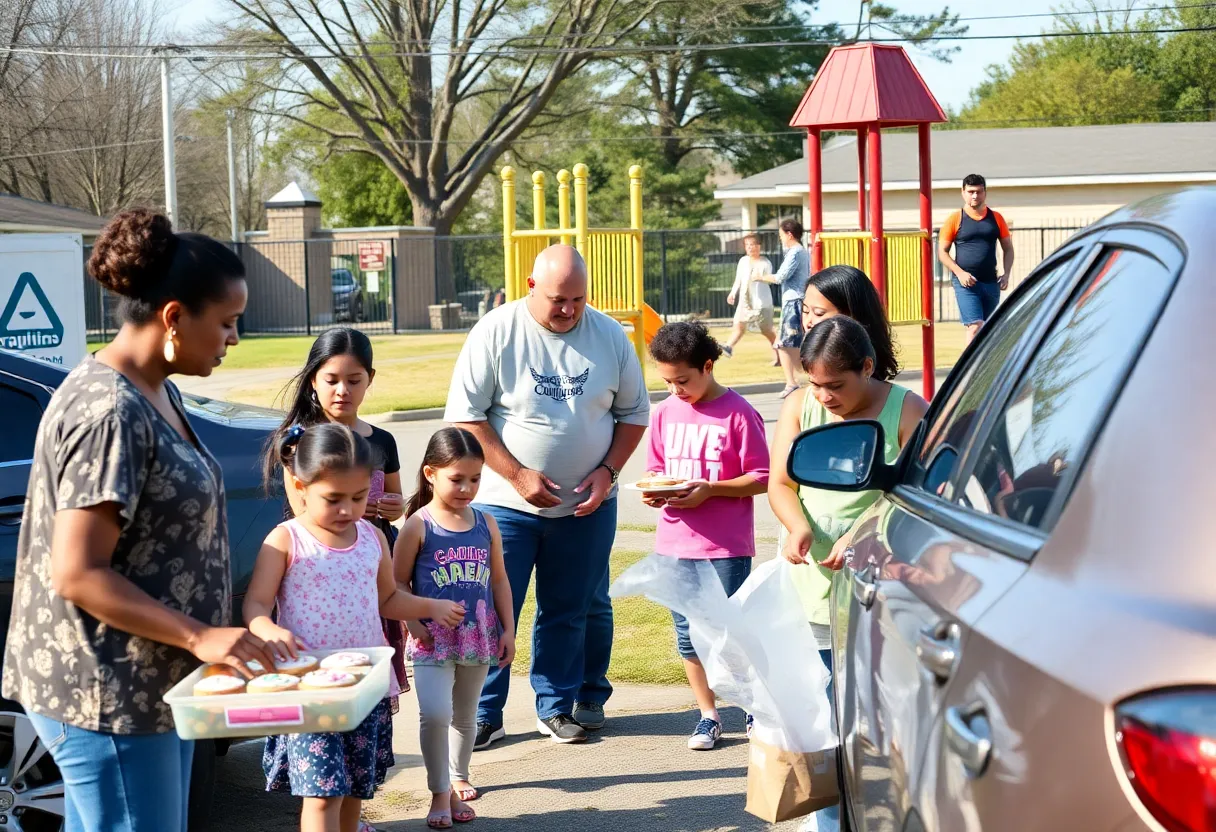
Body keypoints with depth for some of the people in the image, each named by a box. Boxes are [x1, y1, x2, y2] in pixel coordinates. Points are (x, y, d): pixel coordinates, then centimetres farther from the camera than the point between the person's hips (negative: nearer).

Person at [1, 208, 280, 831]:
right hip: (105, 697, -10)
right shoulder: (108, 412, -21)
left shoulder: (156, 393, 10)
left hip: (150, 683, 10)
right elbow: (77, 575, -24)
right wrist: (200, 636, -25)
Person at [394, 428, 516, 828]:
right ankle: (440, 793, -2)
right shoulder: (418, 526, -7)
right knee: (435, 714, -17)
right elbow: (398, 582, -3)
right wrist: (413, 623, -13)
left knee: (465, 715, 16)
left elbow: (499, 580, 11)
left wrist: (508, 629, 8)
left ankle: (458, 780, 36)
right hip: (434, 638, -4)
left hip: (478, 636, 4)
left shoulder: (486, 524, 4)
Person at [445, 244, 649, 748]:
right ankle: (483, 715, 8)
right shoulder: (496, 333, -9)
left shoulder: (610, 336, 0)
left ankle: (558, 707, 23)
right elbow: (465, 416, -9)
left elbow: (634, 413, 9)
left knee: (571, 612, 10)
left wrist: (608, 470, -5)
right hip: (506, 503, -2)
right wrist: (517, 475, -15)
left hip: (586, 504, 3)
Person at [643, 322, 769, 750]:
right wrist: (654, 491, -5)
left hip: (726, 547, -5)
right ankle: (708, 715, 23)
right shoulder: (665, 413, 7)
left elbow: (761, 478, -8)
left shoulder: (738, 413, -9)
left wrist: (709, 489, -18)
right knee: (688, 636, 10)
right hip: (675, 544, 5)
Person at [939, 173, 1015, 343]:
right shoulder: (955, 220, 0)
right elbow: (942, 252, 1)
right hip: (965, 282, -4)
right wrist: (960, 272, -13)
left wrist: (1006, 274, -1)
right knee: (975, 326, -16)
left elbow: (1008, 249, 15)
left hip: (991, 283, 4)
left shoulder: (996, 219, 9)